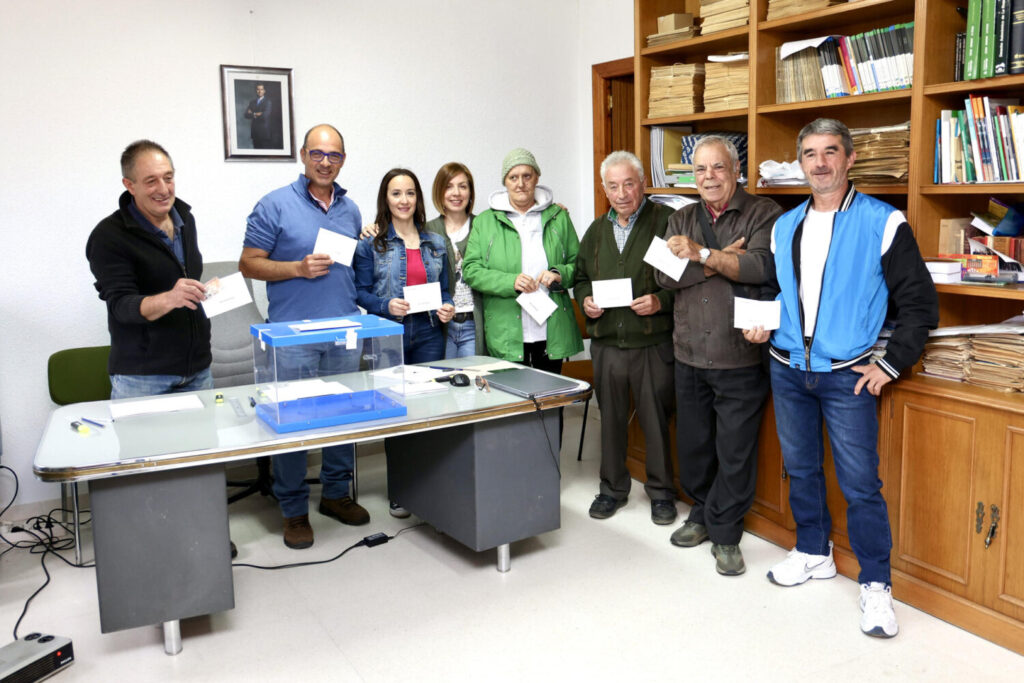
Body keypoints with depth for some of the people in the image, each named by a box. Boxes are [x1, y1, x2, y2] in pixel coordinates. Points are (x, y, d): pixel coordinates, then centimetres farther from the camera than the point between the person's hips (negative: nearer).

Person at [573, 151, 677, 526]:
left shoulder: (666, 221, -4)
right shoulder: (596, 230, 13)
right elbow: (581, 277, 22)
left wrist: (661, 301, -20)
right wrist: (585, 300, 2)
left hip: (653, 343, -4)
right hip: (607, 343, 5)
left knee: (656, 420, 4)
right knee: (610, 418, 13)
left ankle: (661, 492, 22)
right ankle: (613, 488, 29)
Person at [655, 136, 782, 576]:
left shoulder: (762, 214, -2)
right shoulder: (682, 221, 11)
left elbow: (760, 267, -19)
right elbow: (665, 275, -5)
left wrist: (702, 254, -21)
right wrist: (723, 258, -14)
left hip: (740, 359, -4)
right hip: (690, 357, 5)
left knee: (735, 452, 3)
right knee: (693, 444, 15)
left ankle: (725, 534, 19)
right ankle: (701, 514, 36)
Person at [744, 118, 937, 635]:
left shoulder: (882, 223, -7)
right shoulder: (785, 227, 9)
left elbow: (920, 303, -5)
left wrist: (891, 364, -9)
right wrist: (762, 321, 2)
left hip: (848, 376, -5)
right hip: (788, 370, 5)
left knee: (860, 483, -2)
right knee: (800, 469, 16)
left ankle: (876, 585, 14)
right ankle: (813, 553, 35)